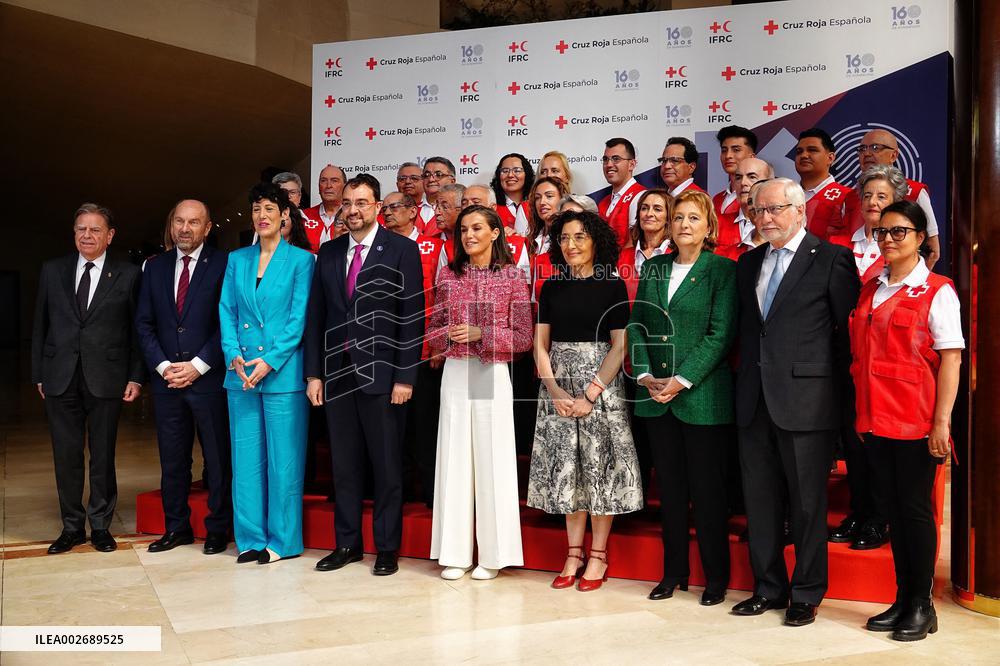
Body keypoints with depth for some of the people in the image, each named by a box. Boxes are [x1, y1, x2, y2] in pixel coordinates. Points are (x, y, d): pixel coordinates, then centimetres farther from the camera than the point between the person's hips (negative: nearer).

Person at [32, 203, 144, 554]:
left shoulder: (128, 274, 1)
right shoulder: (52, 270, 8)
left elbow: (137, 329, 1)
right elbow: (40, 326, 10)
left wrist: (136, 377, -4)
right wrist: (38, 374, 5)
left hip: (106, 378, -2)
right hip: (60, 379, 2)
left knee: (103, 456, 6)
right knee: (66, 456, 8)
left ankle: (101, 526, 20)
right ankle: (72, 527, 21)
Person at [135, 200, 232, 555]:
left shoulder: (222, 264, -3)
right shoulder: (155, 267, 11)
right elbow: (144, 323, 10)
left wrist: (198, 366, -11)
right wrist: (163, 365, -3)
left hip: (208, 378, -4)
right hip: (166, 379, 4)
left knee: (217, 457, 4)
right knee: (172, 458, 11)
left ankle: (218, 529, 16)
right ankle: (176, 527, 23)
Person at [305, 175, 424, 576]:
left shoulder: (401, 250, -2)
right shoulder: (328, 253, 12)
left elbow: (412, 316, -6)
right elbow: (316, 315, 12)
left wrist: (405, 376, -11)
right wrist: (313, 373, 6)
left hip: (381, 374, -4)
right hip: (336, 373, 4)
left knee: (387, 465, 3)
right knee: (344, 464, 11)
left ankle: (387, 548, 15)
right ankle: (347, 543, 23)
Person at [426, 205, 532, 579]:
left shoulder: (512, 275, 1)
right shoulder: (448, 275, 9)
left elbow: (523, 338, -2)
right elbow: (433, 331, 12)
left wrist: (481, 333, -13)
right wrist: (450, 334, -9)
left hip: (492, 375, -2)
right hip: (454, 373, 3)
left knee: (492, 459, 0)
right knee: (454, 457, 4)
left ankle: (492, 554, 12)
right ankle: (455, 552, 14)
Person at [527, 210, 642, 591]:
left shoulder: (612, 286, -2)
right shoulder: (552, 287, 9)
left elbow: (619, 347, -7)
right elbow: (540, 345, 6)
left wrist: (590, 395, -14)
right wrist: (554, 390, -8)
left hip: (600, 385, -3)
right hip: (556, 388, 4)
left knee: (599, 467, 0)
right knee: (566, 469, 7)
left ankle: (598, 556, 12)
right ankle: (574, 554, 17)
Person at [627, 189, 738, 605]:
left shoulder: (722, 270, -3)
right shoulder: (653, 269, 11)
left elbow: (721, 334, -10)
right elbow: (637, 325, 9)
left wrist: (682, 380, -16)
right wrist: (646, 375, -5)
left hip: (702, 395, -4)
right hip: (656, 396, 4)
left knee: (707, 488, 2)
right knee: (669, 487, 11)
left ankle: (716, 576, 17)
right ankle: (674, 571, 22)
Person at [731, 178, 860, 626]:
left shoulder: (832, 259, -5)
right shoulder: (748, 263, 14)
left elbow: (847, 330, -5)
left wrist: (840, 395, -5)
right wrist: (747, 379, 9)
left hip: (805, 400, -6)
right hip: (755, 400, 6)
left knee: (807, 502, 5)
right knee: (759, 500, 12)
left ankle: (806, 595, 20)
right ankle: (768, 588, 27)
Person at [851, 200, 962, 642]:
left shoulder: (937, 291, -5)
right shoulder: (870, 290, 11)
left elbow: (950, 358, -10)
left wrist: (942, 422, -15)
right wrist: (861, 413, 8)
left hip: (916, 419, -5)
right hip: (875, 418, 5)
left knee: (916, 509, 3)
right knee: (893, 508, 12)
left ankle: (922, 605, 16)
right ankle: (902, 599, 23)